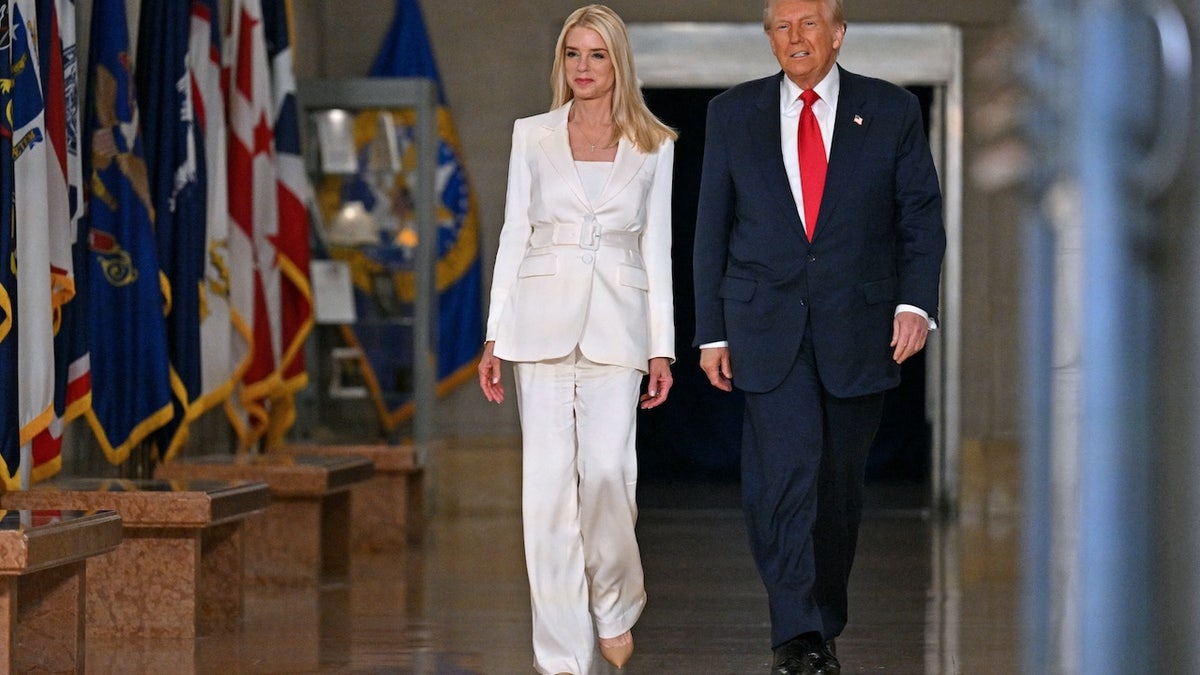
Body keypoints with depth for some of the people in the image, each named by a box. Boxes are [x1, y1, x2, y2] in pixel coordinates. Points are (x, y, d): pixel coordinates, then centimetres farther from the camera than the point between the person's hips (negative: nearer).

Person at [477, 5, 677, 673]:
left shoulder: (654, 147, 9)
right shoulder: (532, 136, 9)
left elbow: (657, 248, 8)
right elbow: (513, 235, 9)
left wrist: (663, 347, 2)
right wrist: (495, 336, 3)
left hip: (617, 325, -1)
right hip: (542, 314, 1)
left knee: (607, 472, -15)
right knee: (548, 481, -5)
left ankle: (616, 606, 13)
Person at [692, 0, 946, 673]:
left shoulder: (893, 111, 5)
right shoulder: (733, 114, 8)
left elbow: (922, 217, 5)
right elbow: (712, 229, 10)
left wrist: (916, 301, -9)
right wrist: (712, 329, 6)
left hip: (858, 329, 1)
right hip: (767, 327, 0)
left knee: (840, 481, 7)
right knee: (785, 471, -14)